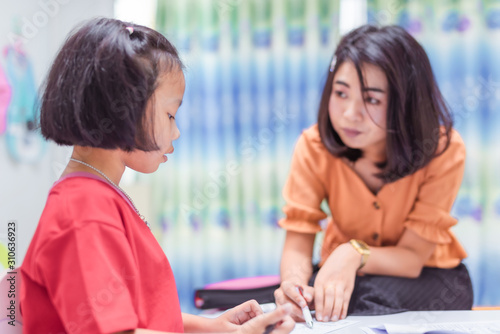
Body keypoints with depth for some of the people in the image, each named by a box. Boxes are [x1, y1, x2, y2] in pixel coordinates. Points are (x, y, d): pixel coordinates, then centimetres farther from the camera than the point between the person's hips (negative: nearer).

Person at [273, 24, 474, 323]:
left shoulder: (443, 150, -23)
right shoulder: (314, 146, -17)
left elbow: (412, 257, -23)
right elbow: (297, 246, -19)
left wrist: (354, 254, -44)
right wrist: (294, 282, -43)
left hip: (426, 276, -2)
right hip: (342, 275, 2)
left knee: (380, 301, -35)